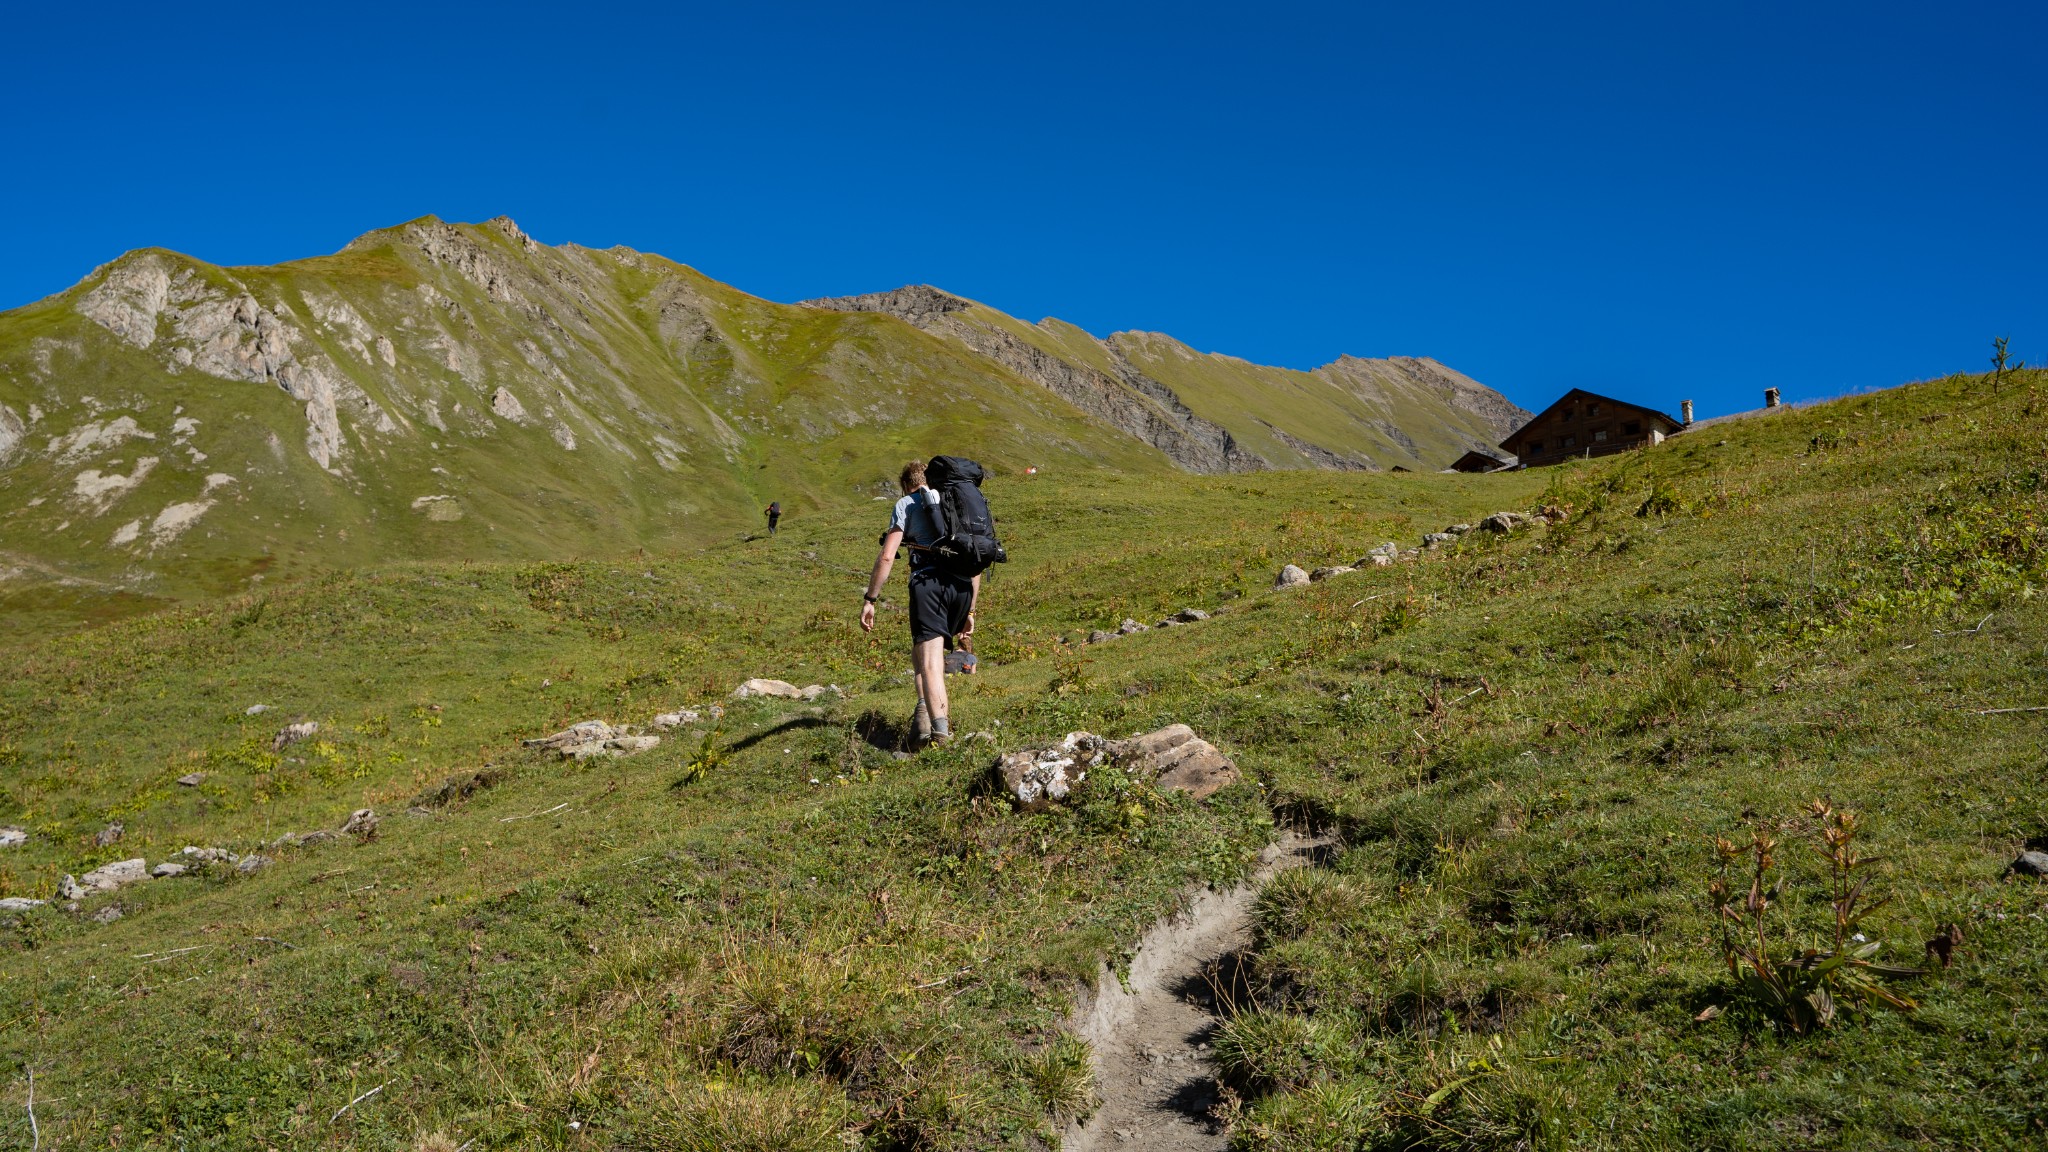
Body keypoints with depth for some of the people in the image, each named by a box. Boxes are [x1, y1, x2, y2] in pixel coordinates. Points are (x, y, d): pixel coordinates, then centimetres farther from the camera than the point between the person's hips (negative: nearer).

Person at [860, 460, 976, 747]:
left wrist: (869, 600, 0)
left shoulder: (906, 504, 12)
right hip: (963, 585, 4)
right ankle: (931, 709, 12)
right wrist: (969, 611, 28)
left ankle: (939, 729, -20)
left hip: (928, 583, -4)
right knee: (925, 651, 24)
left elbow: (886, 557, -1)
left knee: (928, 661, -7)